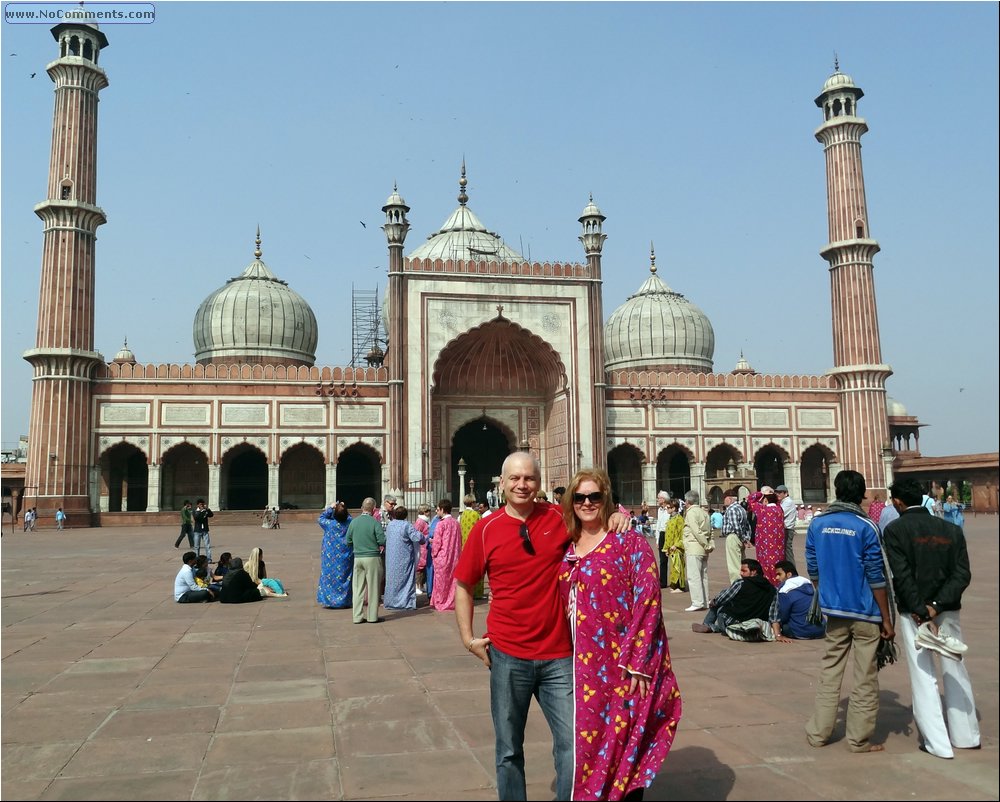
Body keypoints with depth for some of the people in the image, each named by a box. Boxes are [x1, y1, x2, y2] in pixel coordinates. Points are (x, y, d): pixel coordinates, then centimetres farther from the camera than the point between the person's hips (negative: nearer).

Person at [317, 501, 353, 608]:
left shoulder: (329, 524, -16)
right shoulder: (350, 523, -11)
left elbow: (320, 519, 5)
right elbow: (349, 516, 14)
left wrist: (330, 508, 6)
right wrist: (344, 508, 8)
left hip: (331, 557, -2)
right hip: (346, 557, 2)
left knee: (330, 576, 10)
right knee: (344, 577, 11)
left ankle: (330, 600, 14)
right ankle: (345, 600, 16)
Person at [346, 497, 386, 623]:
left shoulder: (354, 522, 2)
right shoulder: (375, 523, -11)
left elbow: (348, 541, 8)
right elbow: (382, 541, -14)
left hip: (357, 557, 4)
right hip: (372, 557, -4)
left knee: (357, 587, 9)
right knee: (373, 587, 6)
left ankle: (357, 616, 11)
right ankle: (372, 616, 11)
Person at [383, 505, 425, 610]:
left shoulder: (389, 525, 3)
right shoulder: (406, 525, -15)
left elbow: (385, 538, 16)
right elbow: (417, 537, -20)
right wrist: (424, 539, 1)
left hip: (391, 558, 5)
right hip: (404, 558, -5)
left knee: (392, 578, 13)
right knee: (406, 578, 2)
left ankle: (391, 602, 18)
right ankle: (407, 602, 1)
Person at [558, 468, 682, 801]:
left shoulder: (629, 541, -7)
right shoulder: (569, 549, 9)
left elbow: (648, 601, -13)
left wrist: (637, 662, -18)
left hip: (625, 664, -5)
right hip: (585, 665, 5)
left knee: (624, 742, 4)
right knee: (590, 742, 13)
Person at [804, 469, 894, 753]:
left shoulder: (817, 524, 0)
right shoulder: (866, 527, -11)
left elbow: (813, 570, 6)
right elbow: (876, 577, -10)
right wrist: (886, 619, -4)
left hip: (833, 610, 4)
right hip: (865, 612, -4)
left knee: (829, 671, 14)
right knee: (865, 677, 8)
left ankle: (818, 733, 18)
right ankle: (859, 739, 14)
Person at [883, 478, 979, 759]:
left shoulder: (895, 530, -9)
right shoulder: (951, 529, 3)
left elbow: (902, 576, -15)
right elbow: (963, 574, -4)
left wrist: (922, 612, -12)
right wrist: (937, 606, -10)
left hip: (914, 612, -4)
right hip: (949, 610, 4)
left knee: (923, 676, 4)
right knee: (955, 671, 17)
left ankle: (938, 743, 6)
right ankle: (966, 736, 28)